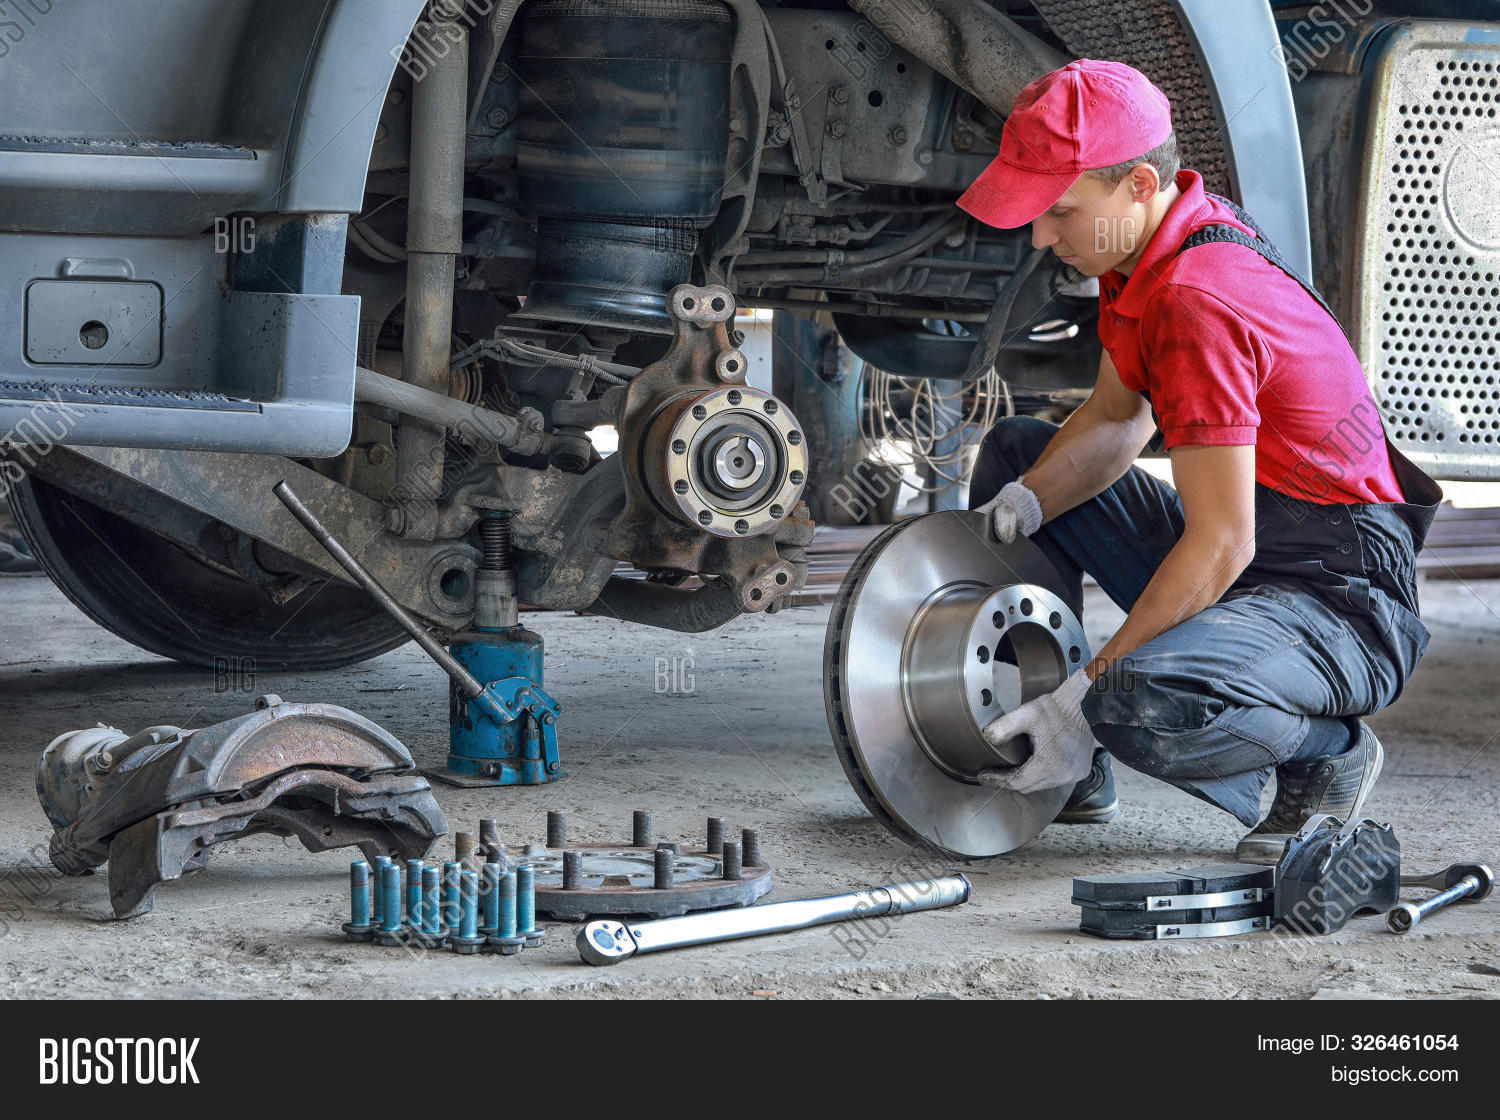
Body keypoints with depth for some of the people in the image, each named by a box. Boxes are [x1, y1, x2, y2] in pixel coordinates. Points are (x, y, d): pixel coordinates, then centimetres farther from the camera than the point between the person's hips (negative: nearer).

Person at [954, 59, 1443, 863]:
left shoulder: (1196, 300, -28)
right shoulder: (1151, 241, 2)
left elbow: (1221, 545, -28)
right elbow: (1118, 417, 14)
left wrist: (1088, 691, -26)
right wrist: (1023, 503, -5)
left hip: (1340, 603, -10)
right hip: (1234, 556, 10)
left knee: (1146, 708, -37)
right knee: (1015, 451, 14)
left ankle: (1327, 753, -3)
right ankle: (1070, 772, 12)